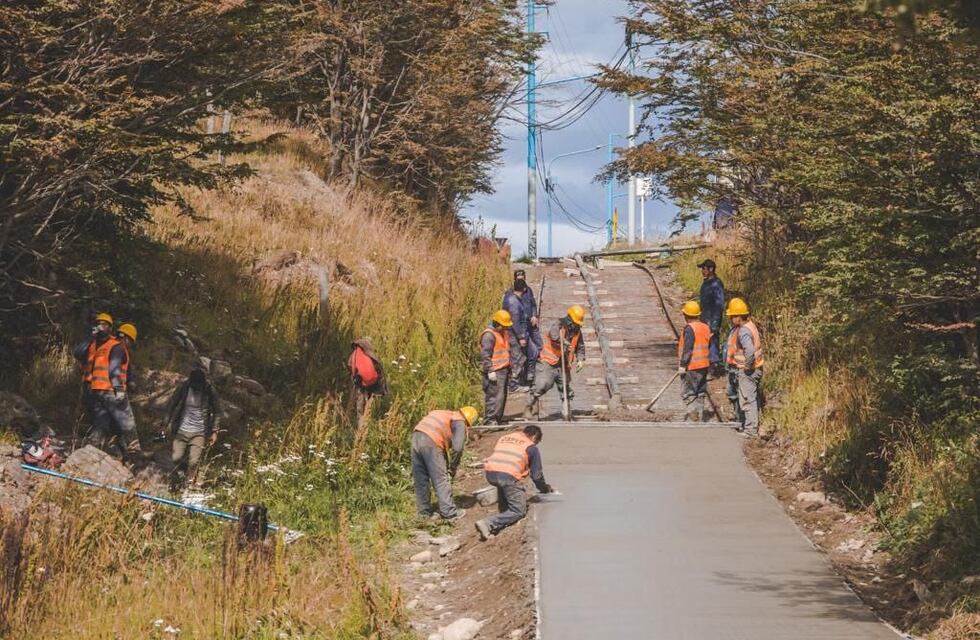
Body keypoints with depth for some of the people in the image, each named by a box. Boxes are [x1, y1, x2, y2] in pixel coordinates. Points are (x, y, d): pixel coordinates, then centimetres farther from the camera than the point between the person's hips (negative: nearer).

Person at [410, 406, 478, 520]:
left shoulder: (446, 415, 30)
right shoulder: (460, 423, 8)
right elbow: (458, 448, -7)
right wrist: (453, 469, 6)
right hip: (431, 442, -7)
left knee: (420, 480, 15)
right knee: (441, 480, 2)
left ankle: (424, 511, 23)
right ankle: (449, 512, 5)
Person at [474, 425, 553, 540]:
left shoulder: (504, 438, 28)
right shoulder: (531, 447, 13)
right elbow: (536, 474, 14)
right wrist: (546, 489, 34)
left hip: (490, 473, 6)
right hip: (509, 475, -6)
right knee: (518, 511, 3)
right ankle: (488, 524, -16)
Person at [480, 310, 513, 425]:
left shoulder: (504, 333, 18)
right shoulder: (489, 335, -13)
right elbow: (485, 354, -19)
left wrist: (509, 368, 29)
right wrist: (490, 371, -22)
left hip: (504, 370, 10)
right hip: (495, 372, -10)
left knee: (502, 396, 13)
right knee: (495, 396, -15)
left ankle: (498, 419, 20)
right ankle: (490, 420, -14)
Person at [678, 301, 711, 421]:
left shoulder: (689, 329, -16)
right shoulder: (705, 327, 9)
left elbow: (687, 349, -19)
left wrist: (682, 365, -15)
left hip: (691, 366, -8)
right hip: (704, 366, 8)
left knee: (687, 393, -3)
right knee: (700, 394, 14)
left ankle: (693, 412, -16)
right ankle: (700, 418, 19)